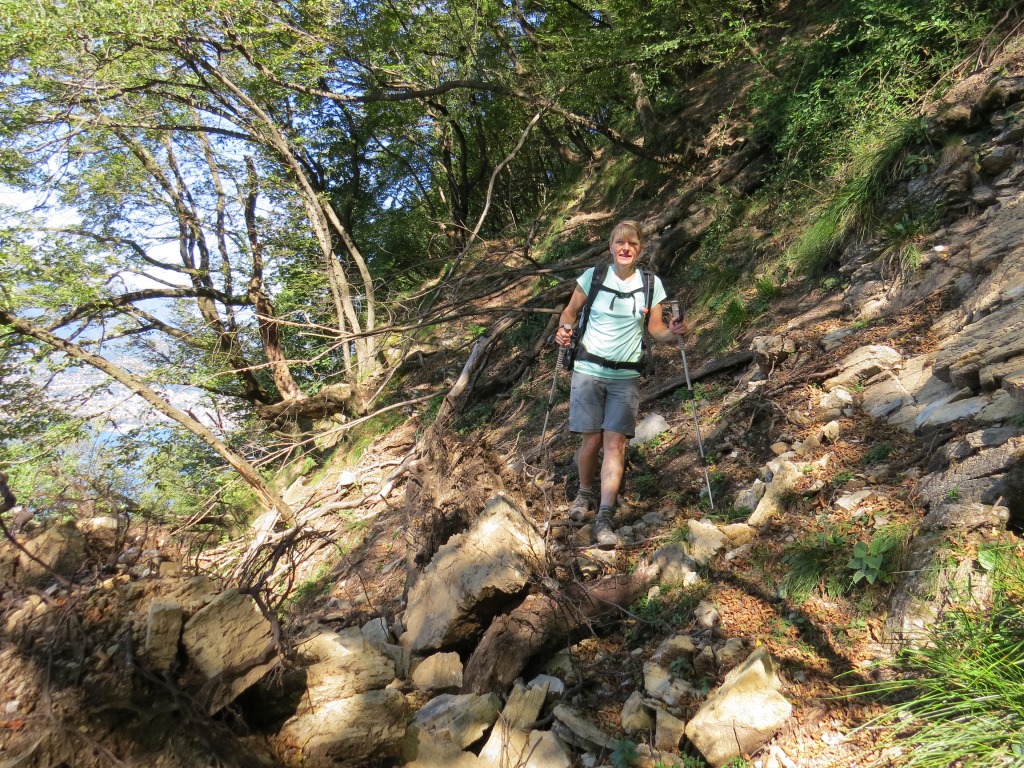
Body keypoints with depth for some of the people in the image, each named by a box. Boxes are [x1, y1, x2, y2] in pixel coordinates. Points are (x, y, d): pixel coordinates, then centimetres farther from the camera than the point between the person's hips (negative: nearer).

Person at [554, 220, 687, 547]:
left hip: (626, 375, 1)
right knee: (592, 439, 2)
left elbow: (655, 329, 7)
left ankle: (604, 518, -7)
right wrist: (564, 330, -13)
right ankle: (585, 493, 31)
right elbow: (569, 312, 8)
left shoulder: (651, 284, 2)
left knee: (615, 443, -9)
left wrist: (672, 332, -14)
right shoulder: (593, 276, -2)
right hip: (589, 369, -1)